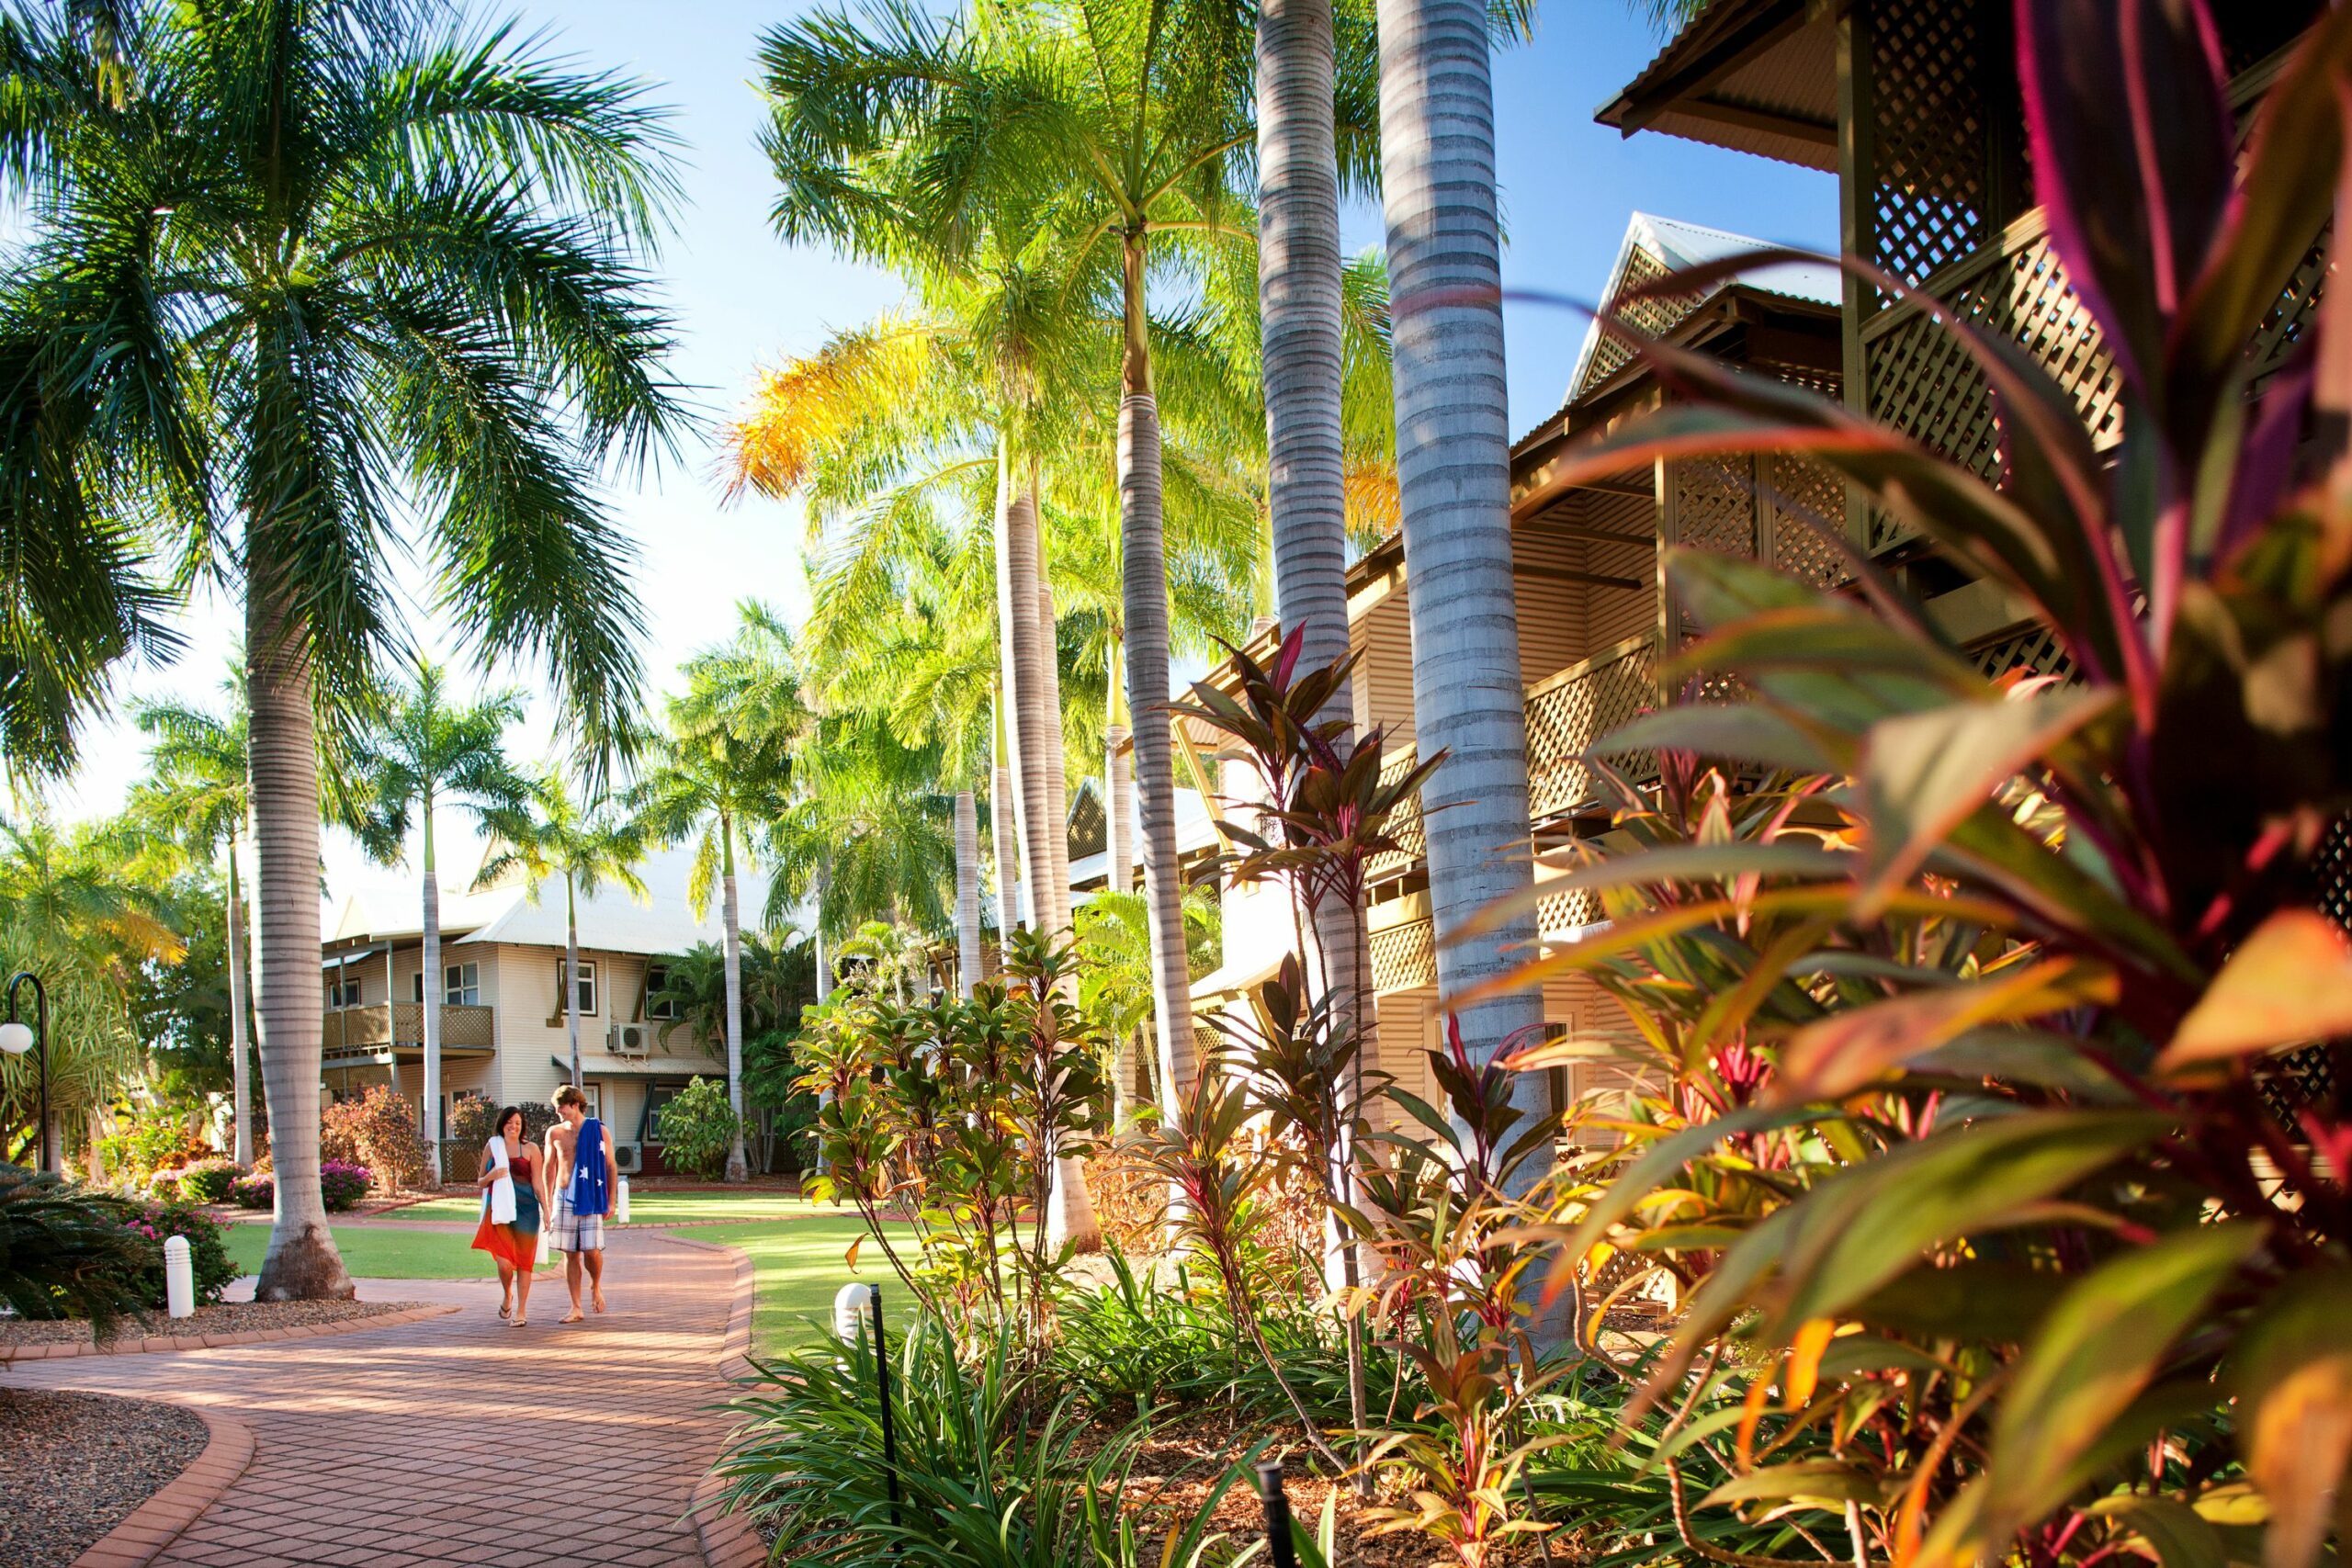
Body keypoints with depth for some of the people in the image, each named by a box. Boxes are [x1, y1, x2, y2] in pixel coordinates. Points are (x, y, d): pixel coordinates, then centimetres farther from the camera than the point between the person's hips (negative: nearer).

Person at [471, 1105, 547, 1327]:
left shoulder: (530, 1149, 4)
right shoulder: (492, 1147, 9)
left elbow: (538, 1184, 5)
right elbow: (480, 1182, 15)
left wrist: (546, 1211, -3)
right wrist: (491, 1176, -7)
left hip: (525, 1209, 0)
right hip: (499, 1210, 0)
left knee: (524, 1260, 2)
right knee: (505, 1263, -11)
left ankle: (521, 1311, 13)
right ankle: (507, 1296, 21)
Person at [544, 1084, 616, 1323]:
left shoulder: (600, 1131, 2)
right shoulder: (555, 1133, 8)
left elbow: (611, 1167, 5)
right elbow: (550, 1169, 14)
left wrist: (611, 1202, 0)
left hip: (591, 1198, -2)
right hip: (564, 1197, 2)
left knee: (592, 1250, -11)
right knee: (570, 1254, 2)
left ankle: (596, 1285, 20)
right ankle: (576, 1308, 10)